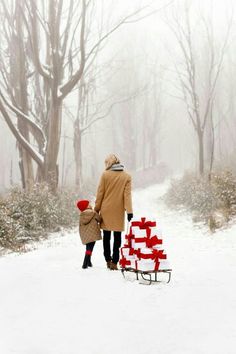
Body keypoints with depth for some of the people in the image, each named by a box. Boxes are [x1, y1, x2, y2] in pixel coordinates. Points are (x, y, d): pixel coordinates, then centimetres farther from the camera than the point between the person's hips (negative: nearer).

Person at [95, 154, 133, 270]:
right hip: (118, 212, 0)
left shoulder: (105, 175, -4)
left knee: (106, 236, 12)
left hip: (106, 210, 0)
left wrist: (97, 209, 6)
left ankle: (108, 261, 15)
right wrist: (129, 210, -9)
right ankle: (114, 262, 1)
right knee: (117, 237, 5)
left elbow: (100, 193, -2)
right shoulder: (127, 176, 0)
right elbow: (127, 195, -7)